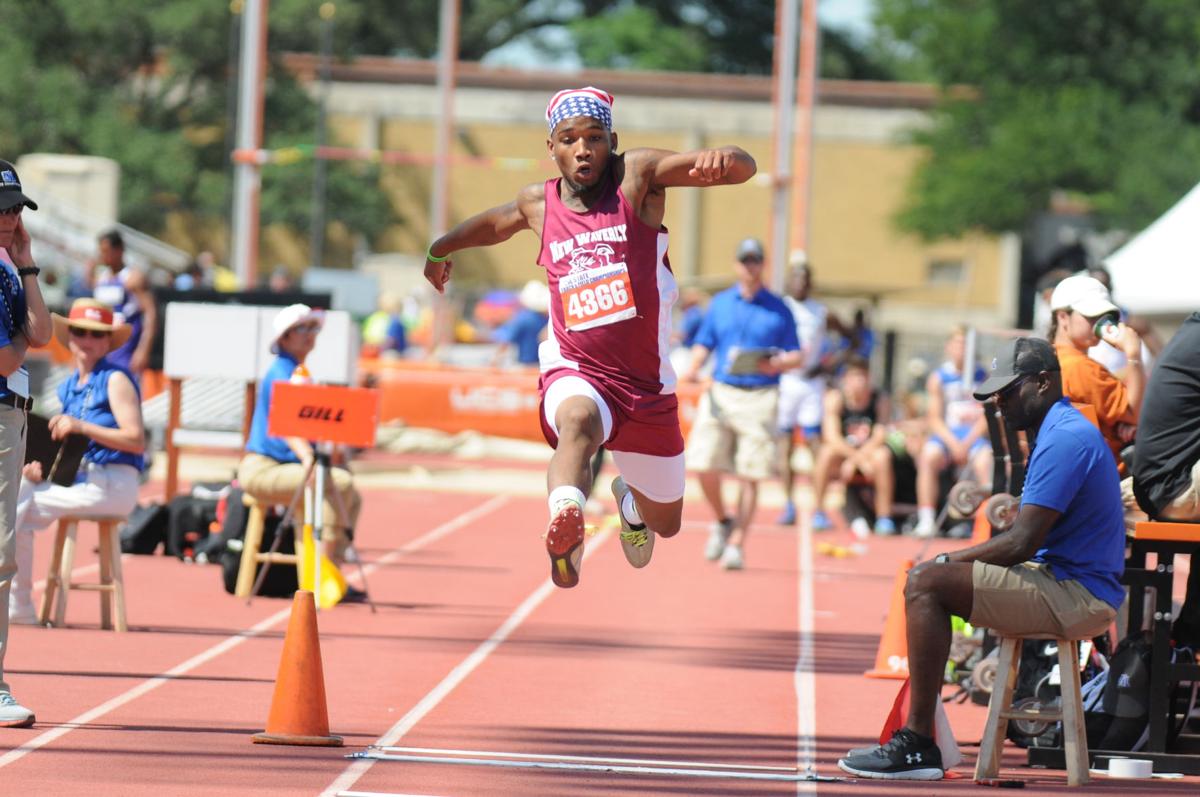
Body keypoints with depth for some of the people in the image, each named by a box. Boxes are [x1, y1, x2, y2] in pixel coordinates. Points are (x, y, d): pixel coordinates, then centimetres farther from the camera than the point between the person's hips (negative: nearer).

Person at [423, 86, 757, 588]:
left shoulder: (638, 175, -5)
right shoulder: (537, 204, 4)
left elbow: (744, 169, -17)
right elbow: (493, 224, 30)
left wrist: (723, 160, -42)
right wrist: (440, 250, 48)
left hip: (648, 385, 1)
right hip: (576, 373, -1)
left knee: (665, 524, 20)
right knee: (578, 421, -41)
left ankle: (628, 497, 57)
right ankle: (565, 530, -66)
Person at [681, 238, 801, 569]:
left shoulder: (778, 309, 5)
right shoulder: (719, 303, 12)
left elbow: (796, 355, 6)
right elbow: (703, 344, 13)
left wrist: (777, 363, -15)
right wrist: (693, 368, -8)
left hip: (760, 399, -2)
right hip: (721, 393, 2)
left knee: (749, 476, -6)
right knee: (704, 466, -7)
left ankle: (737, 543, 1)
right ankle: (722, 521, 20)